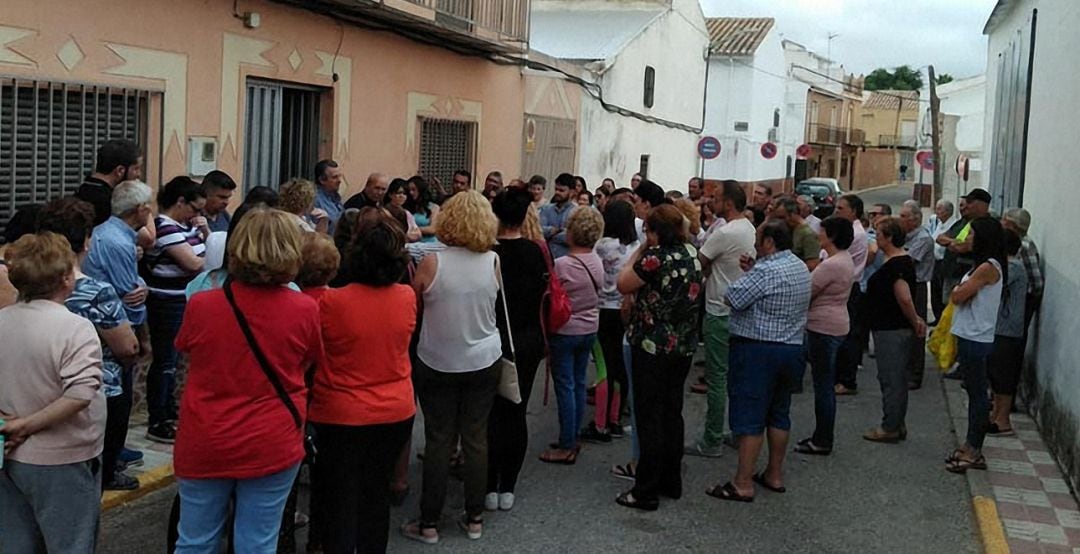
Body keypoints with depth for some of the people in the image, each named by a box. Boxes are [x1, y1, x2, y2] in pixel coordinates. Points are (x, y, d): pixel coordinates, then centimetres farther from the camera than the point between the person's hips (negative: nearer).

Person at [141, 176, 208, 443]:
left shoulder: (185, 224, 11)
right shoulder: (165, 228, -17)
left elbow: (206, 249, 20)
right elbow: (193, 263, -22)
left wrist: (205, 230, 1)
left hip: (182, 302, 9)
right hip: (166, 304, -9)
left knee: (171, 360, 16)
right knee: (164, 361, -2)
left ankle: (169, 413, 27)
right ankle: (157, 424, 5)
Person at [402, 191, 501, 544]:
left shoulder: (432, 263, -16)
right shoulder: (493, 261, -8)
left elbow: (412, 306, -1)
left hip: (438, 364, -2)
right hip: (483, 362, 2)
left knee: (438, 441, 6)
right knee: (476, 438, 11)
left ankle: (429, 523, 13)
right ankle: (474, 518, 20)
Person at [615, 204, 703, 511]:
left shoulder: (657, 256, -19)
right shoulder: (692, 255, 6)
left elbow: (623, 285, -10)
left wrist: (639, 252, -4)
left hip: (653, 346, -8)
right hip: (684, 345, 8)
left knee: (649, 418, -1)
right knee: (672, 413, 17)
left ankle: (647, 491, 5)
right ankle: (672, 482, 26)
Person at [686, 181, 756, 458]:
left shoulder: (725, 234, -21)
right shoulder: (750, 230, 9)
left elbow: (699, 263, -12)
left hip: (720, 313, -9)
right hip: (739, 310, 9)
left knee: (717, 378, -2)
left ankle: (712, 441, 4)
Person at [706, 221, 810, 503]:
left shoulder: (766, 271, -19)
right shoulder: (801, 268, 11)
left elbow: (732, 299, -18)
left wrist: (747, 273, -2)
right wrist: (753, 271, 4)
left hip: (757, 350, -9)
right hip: (792, 349, 9)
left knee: (749, 416, -5)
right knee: (779, 413, 17)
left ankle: (743, 484, -2)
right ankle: (775, 475, 25)